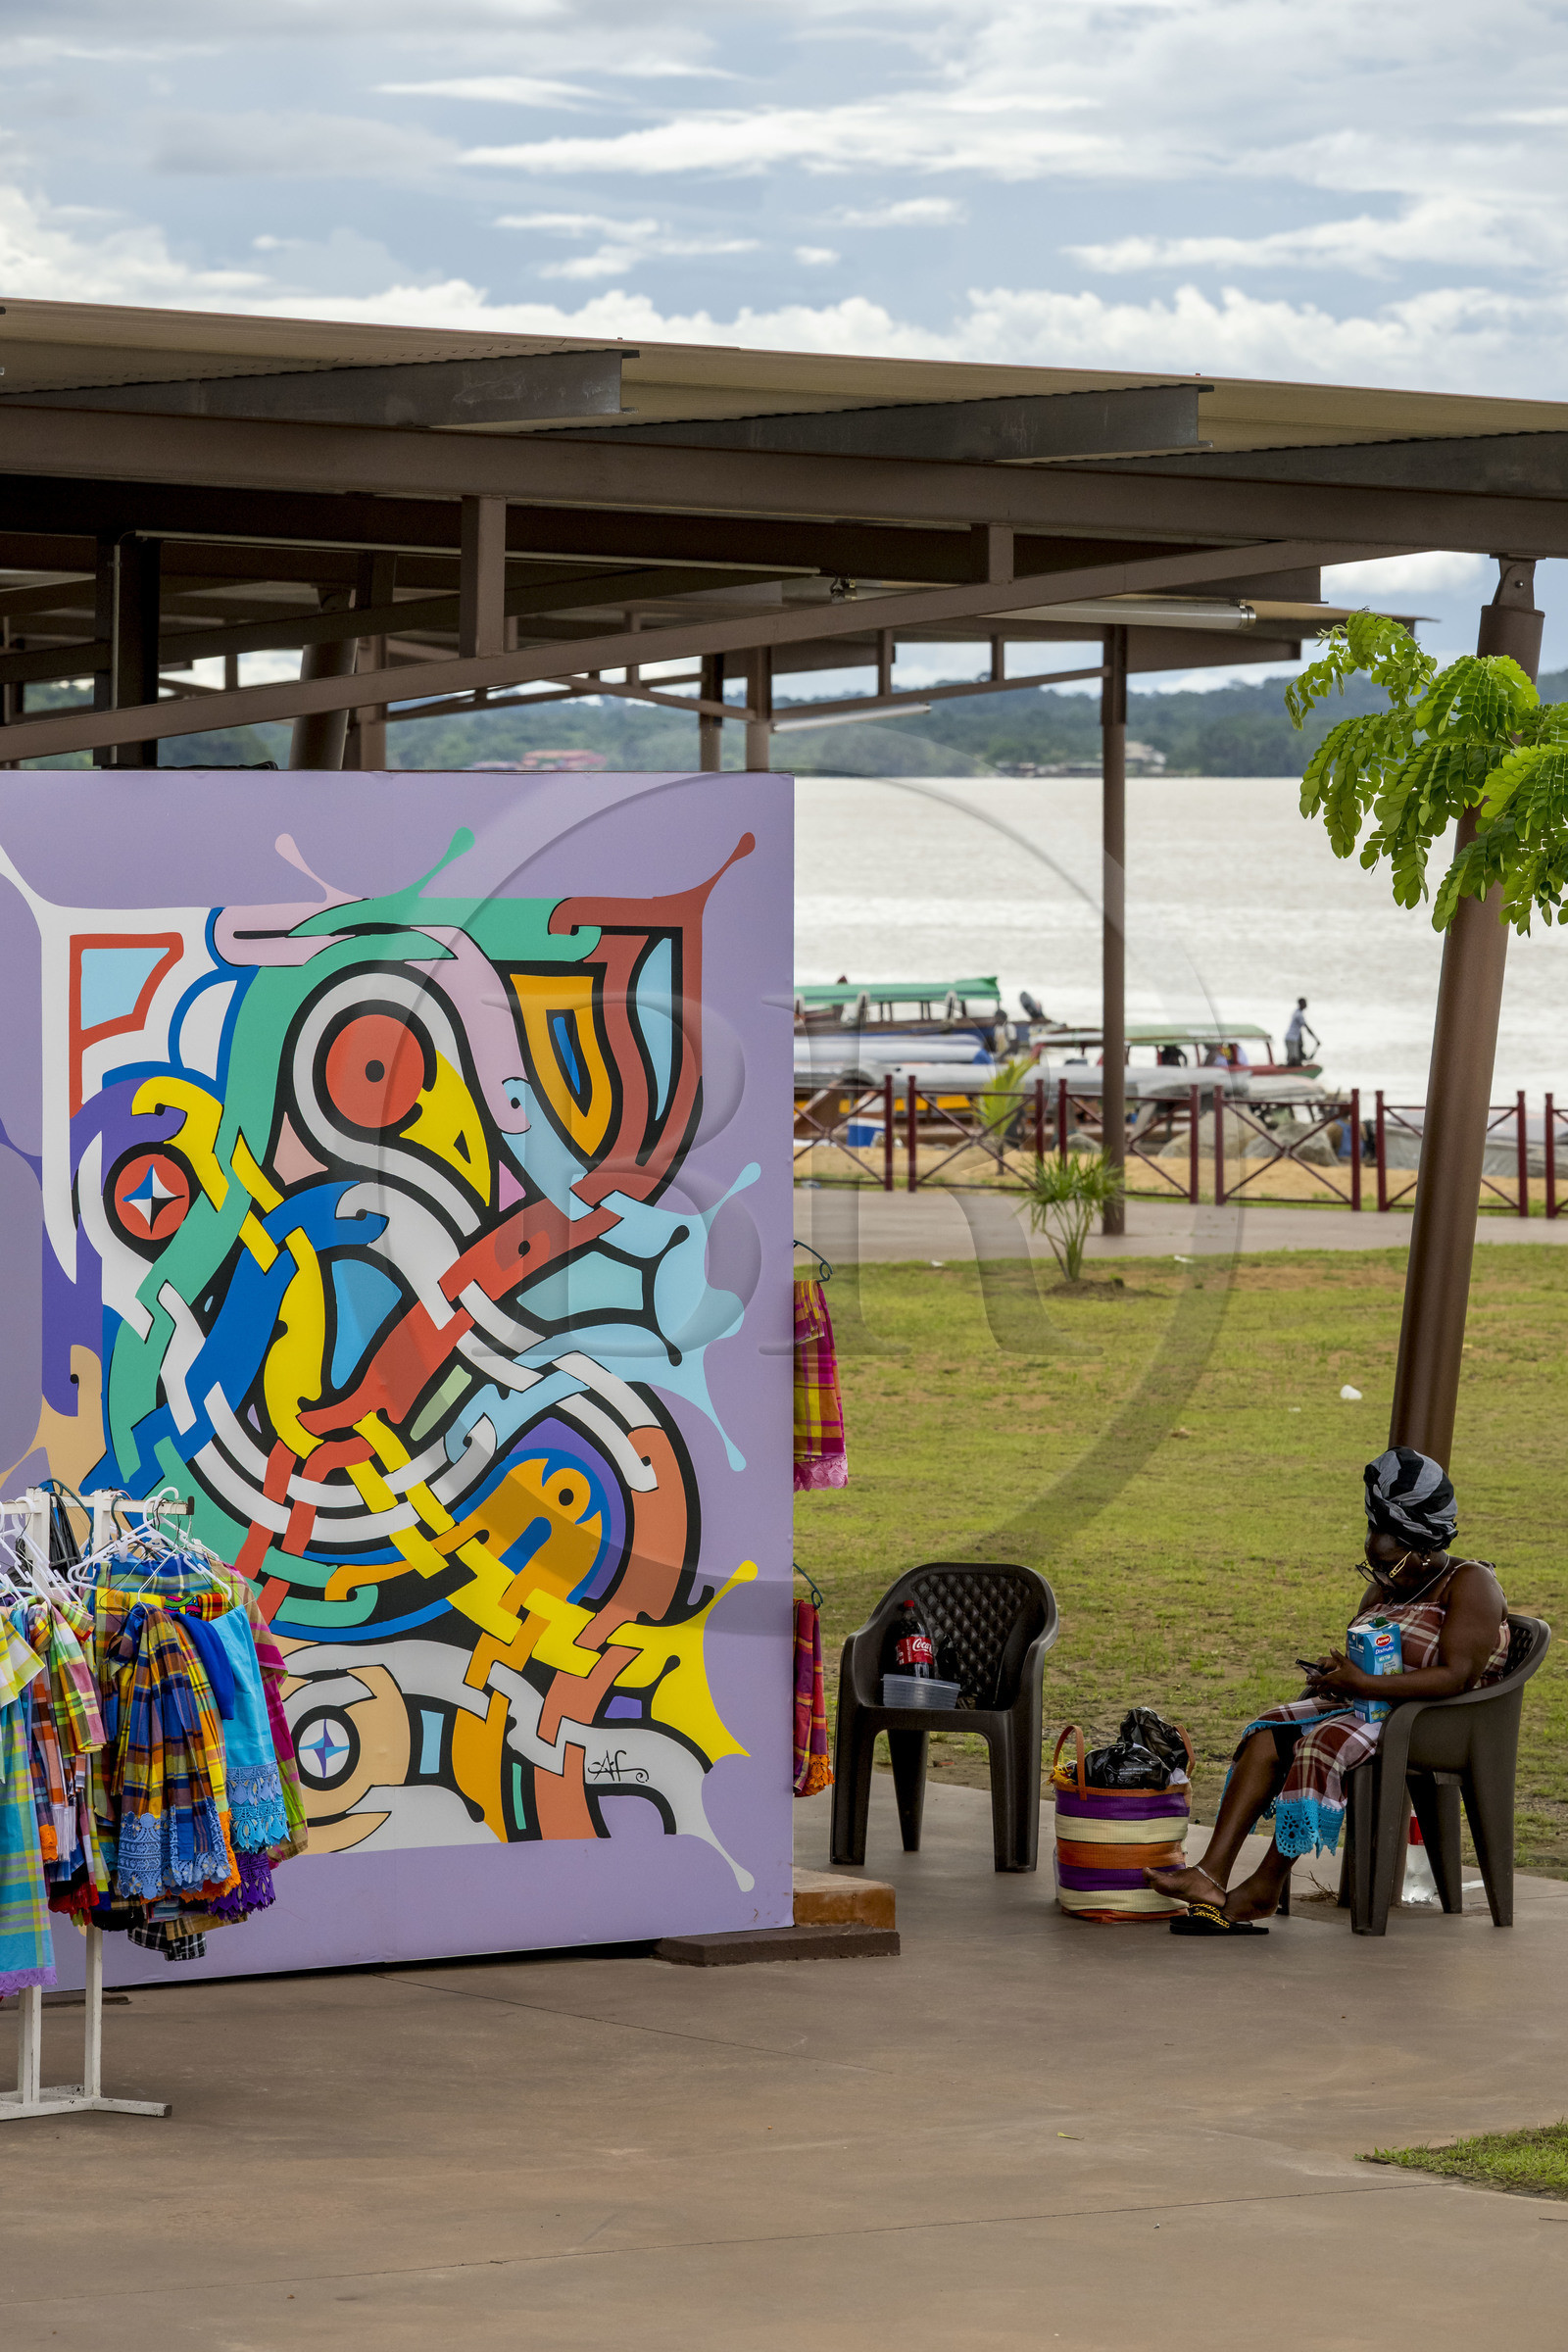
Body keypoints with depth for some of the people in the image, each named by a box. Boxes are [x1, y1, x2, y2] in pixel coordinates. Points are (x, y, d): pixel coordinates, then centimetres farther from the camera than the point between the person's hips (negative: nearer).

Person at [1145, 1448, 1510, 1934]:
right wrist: (1333, 1671, -6)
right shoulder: (1385, 1588, 16)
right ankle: (1212, 1875, -30)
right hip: (1368, 1709, 8)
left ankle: (1265, 1888, -25)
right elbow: (1353, 1658, 21)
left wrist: (1361, 1683, -27)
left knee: (1322, 1743, -32)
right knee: (1268, 1732, -16)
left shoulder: (1471, 1584, -10)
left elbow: (1455, 1678, -22)